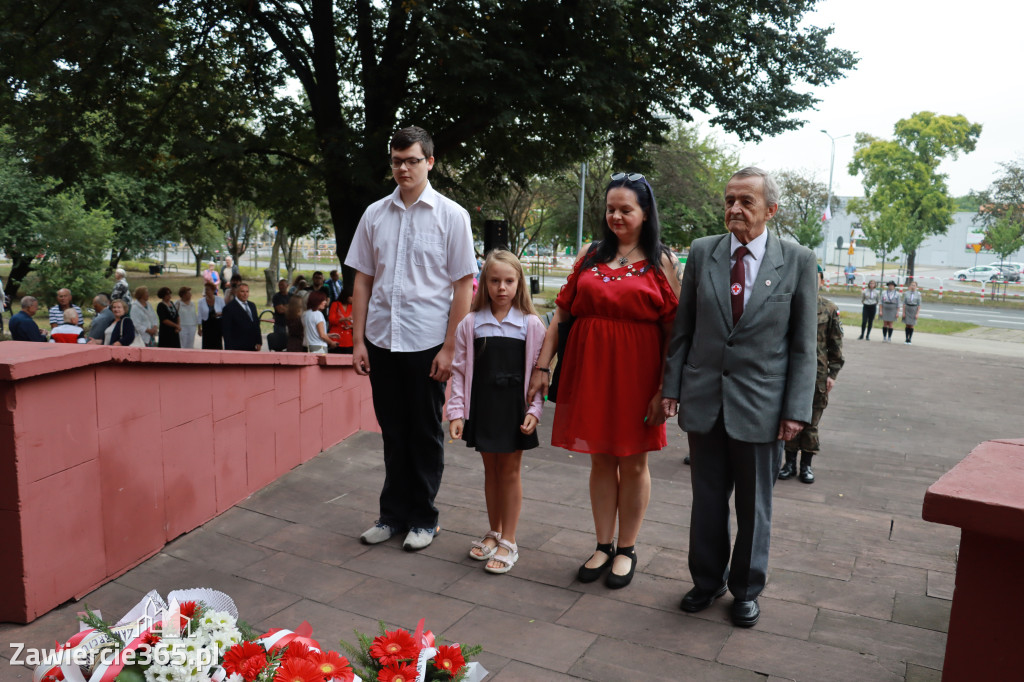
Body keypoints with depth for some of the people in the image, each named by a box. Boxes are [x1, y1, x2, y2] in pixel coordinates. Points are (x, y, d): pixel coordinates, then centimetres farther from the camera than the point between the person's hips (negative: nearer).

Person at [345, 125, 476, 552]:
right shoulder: (375, 214, 7)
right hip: (381, 341, 3)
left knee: (425, 435, 9)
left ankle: (423, 518, 24)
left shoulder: (451, 215, -3)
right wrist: (358, 340, 3)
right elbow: (362, 280, 10)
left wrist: (449, 348, -10)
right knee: (393, 432, 13)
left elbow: (463, 285, -5)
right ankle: (393, 514, 27)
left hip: (427, 342, -3)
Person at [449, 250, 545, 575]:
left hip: (514, 408, -2)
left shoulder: (531, 325, -3)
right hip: (482, 407, 2)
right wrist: (456, 412, -4)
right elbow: (460, 370, 1)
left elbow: (539, 372, -2)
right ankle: (494, 532, 31)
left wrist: (534, 410, -10)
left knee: (510, 470, 7)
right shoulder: (470, 324, 1)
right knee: (490, 469, 15)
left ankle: (508, 541, 17)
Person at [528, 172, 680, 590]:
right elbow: (561, 314, 8)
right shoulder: (591, 257, 10)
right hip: (590, 368, 3)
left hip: (636, 372, -3)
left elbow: (673, 331, -5)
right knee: (601, 459, 10)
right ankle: (603, 546, 23)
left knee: (633, 462, 7)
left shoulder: (659, 262, 1)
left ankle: (626, 551, 22)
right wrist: (542, 366, 2)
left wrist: (665, 390, -13)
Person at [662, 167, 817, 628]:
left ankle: (746, 589, 33)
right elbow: (683, 328, 5)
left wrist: (796, 409, -7)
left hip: (760, 404, -2)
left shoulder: (797, 261, -3)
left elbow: (803, 343, -2)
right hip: (704, 398, 2)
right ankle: (707, 581, 34)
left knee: (754, 505, 13)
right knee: (707, 499, 14)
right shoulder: (702, 253, 2)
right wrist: (672, 387, 1)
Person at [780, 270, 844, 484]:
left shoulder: (830, 310, 2)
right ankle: (790, 462, 20)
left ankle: (806, 464, 19)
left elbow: (836, 346, 5)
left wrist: (833, 374, 0)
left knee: (811, 422, 6)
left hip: (817, 374, 0)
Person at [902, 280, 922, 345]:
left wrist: (917, 314, -9)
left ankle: (909, 339, 9)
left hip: (914, 310, -1)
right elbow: (904, 303, 2)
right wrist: (903, 312, -3)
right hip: (907, 309, 1)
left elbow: (919, 305, -3)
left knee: (911, 326, 1)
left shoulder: (918, 294, -3)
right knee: (907, 325, 4)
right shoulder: (906, 293, 0)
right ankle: (906, 339, 10)